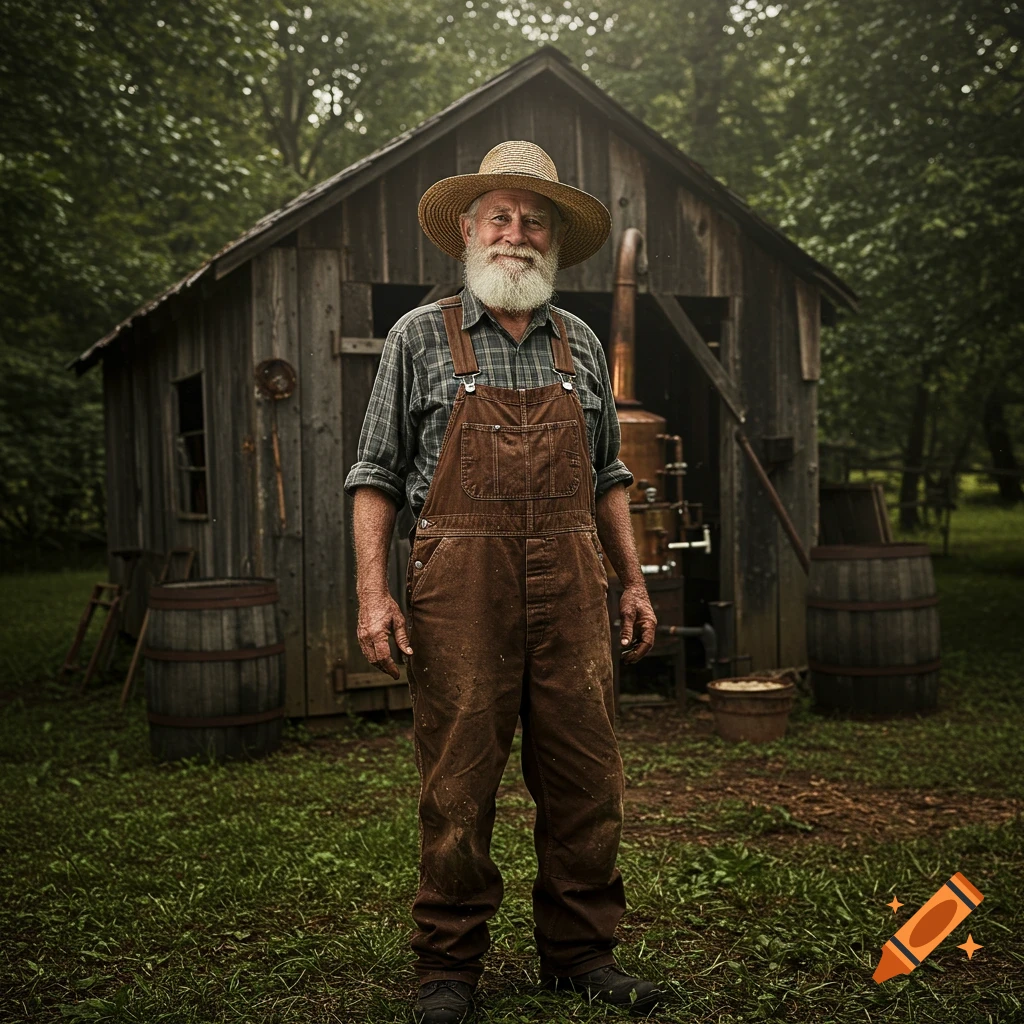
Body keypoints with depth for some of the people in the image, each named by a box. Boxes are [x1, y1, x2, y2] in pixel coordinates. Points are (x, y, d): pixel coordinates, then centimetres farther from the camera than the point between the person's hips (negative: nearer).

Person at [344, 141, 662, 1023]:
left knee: (585, 777, 5)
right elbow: (378, 473, 5)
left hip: (570, 584, 3)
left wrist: (633, 580, 13)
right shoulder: (420, 338, 7)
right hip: (459, 584, -3)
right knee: (458, 781, 0)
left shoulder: (580, 345, 16)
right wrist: (373, 592, -5)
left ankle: (580, 952, 20)